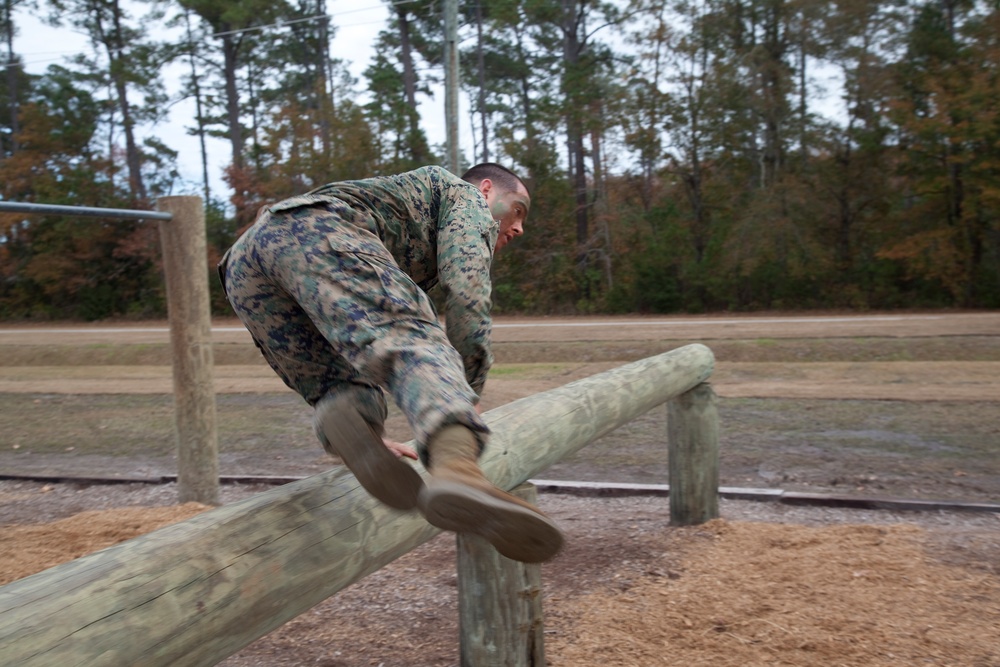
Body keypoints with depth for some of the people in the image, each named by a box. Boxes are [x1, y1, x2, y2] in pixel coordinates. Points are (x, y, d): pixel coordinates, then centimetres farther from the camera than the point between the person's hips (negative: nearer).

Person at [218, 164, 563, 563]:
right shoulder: (466, 196, 23)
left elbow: (362, 340, 43)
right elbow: (465, 287, 3)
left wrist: (372, 437, 38)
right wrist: (468, 391, 6)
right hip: (320, 231, -8)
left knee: (339, 388, 13)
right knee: (416, 342, -24)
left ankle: (345, 426, -23)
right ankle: (458, 471, -54)